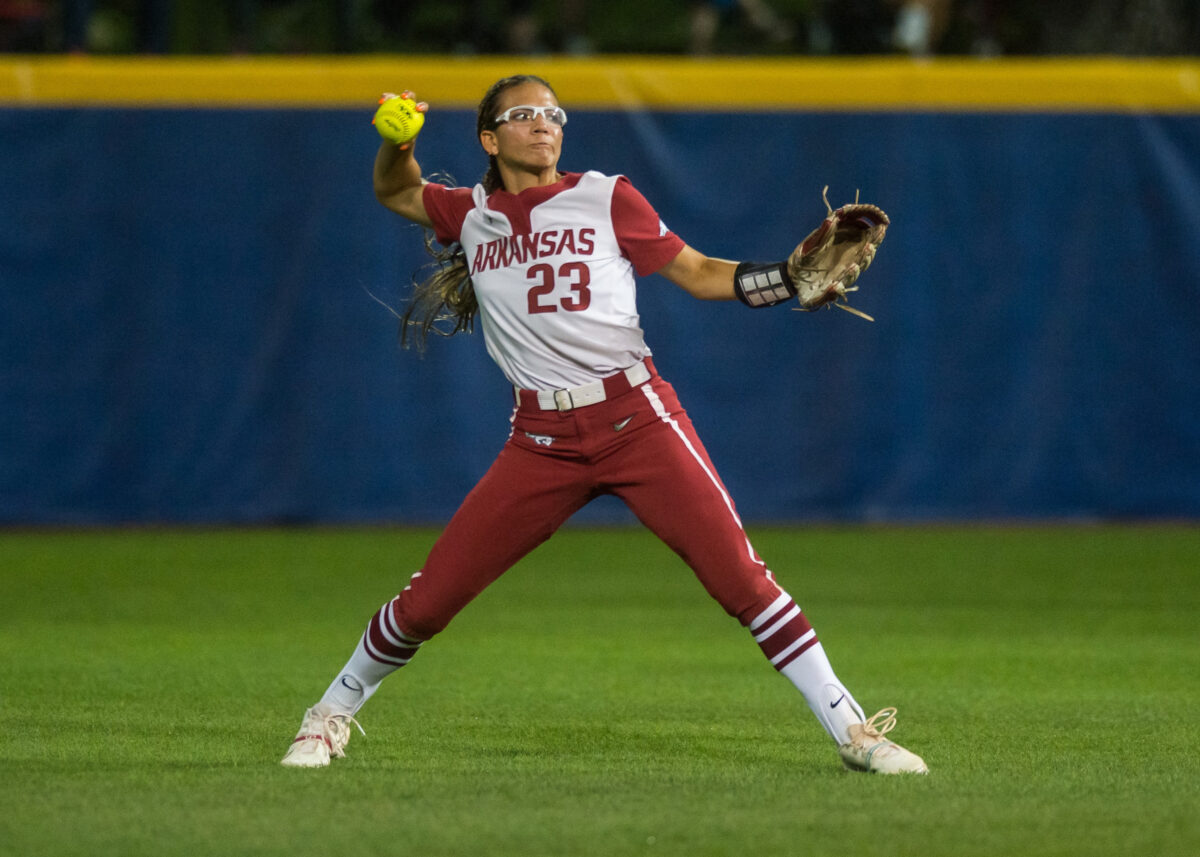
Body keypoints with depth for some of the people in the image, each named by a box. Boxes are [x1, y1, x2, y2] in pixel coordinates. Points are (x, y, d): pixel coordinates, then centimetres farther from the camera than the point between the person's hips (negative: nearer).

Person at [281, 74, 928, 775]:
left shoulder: (605, 199, 5)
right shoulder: (472, 215, 12)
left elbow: (698, 273, 6)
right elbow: (396, 192, 29)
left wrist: (793, 278, -8)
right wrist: (398, 140, 7)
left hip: (637, 421, -2)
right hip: (541, 442, 2)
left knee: (739, 576, -14)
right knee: (426, 602, -1)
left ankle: (852, 732, -8)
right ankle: (331, 718, 23)